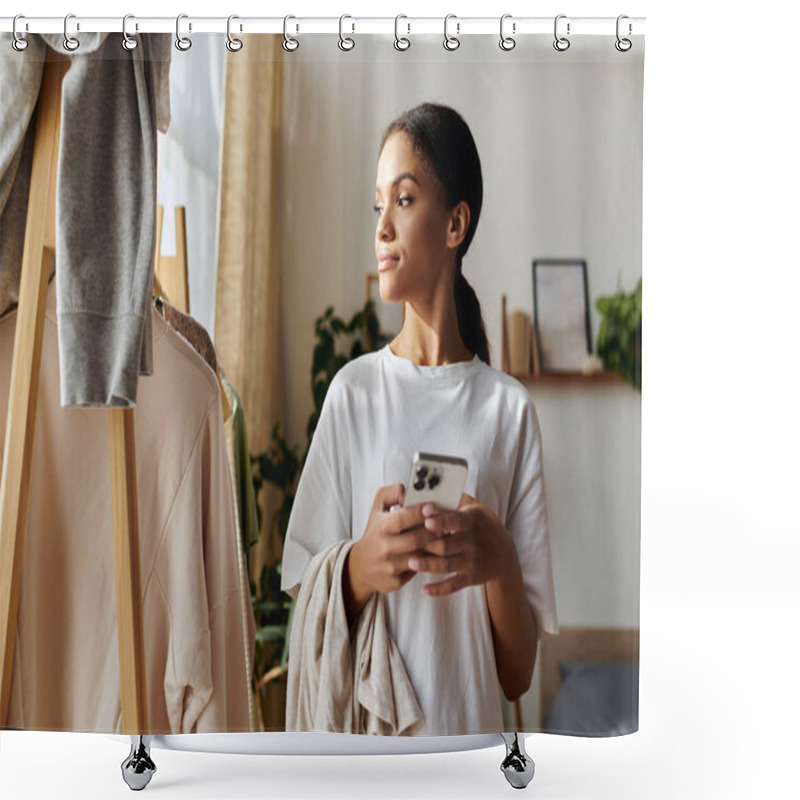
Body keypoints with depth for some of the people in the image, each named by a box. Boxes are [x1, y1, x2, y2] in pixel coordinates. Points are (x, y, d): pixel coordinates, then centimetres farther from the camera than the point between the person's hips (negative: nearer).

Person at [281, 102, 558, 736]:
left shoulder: (510, 409, -7)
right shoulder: (352, 392, -4)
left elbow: (519, 675, -4)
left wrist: (500, 562, -22)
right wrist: (359, 568, -20)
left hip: (470, 724, 0)